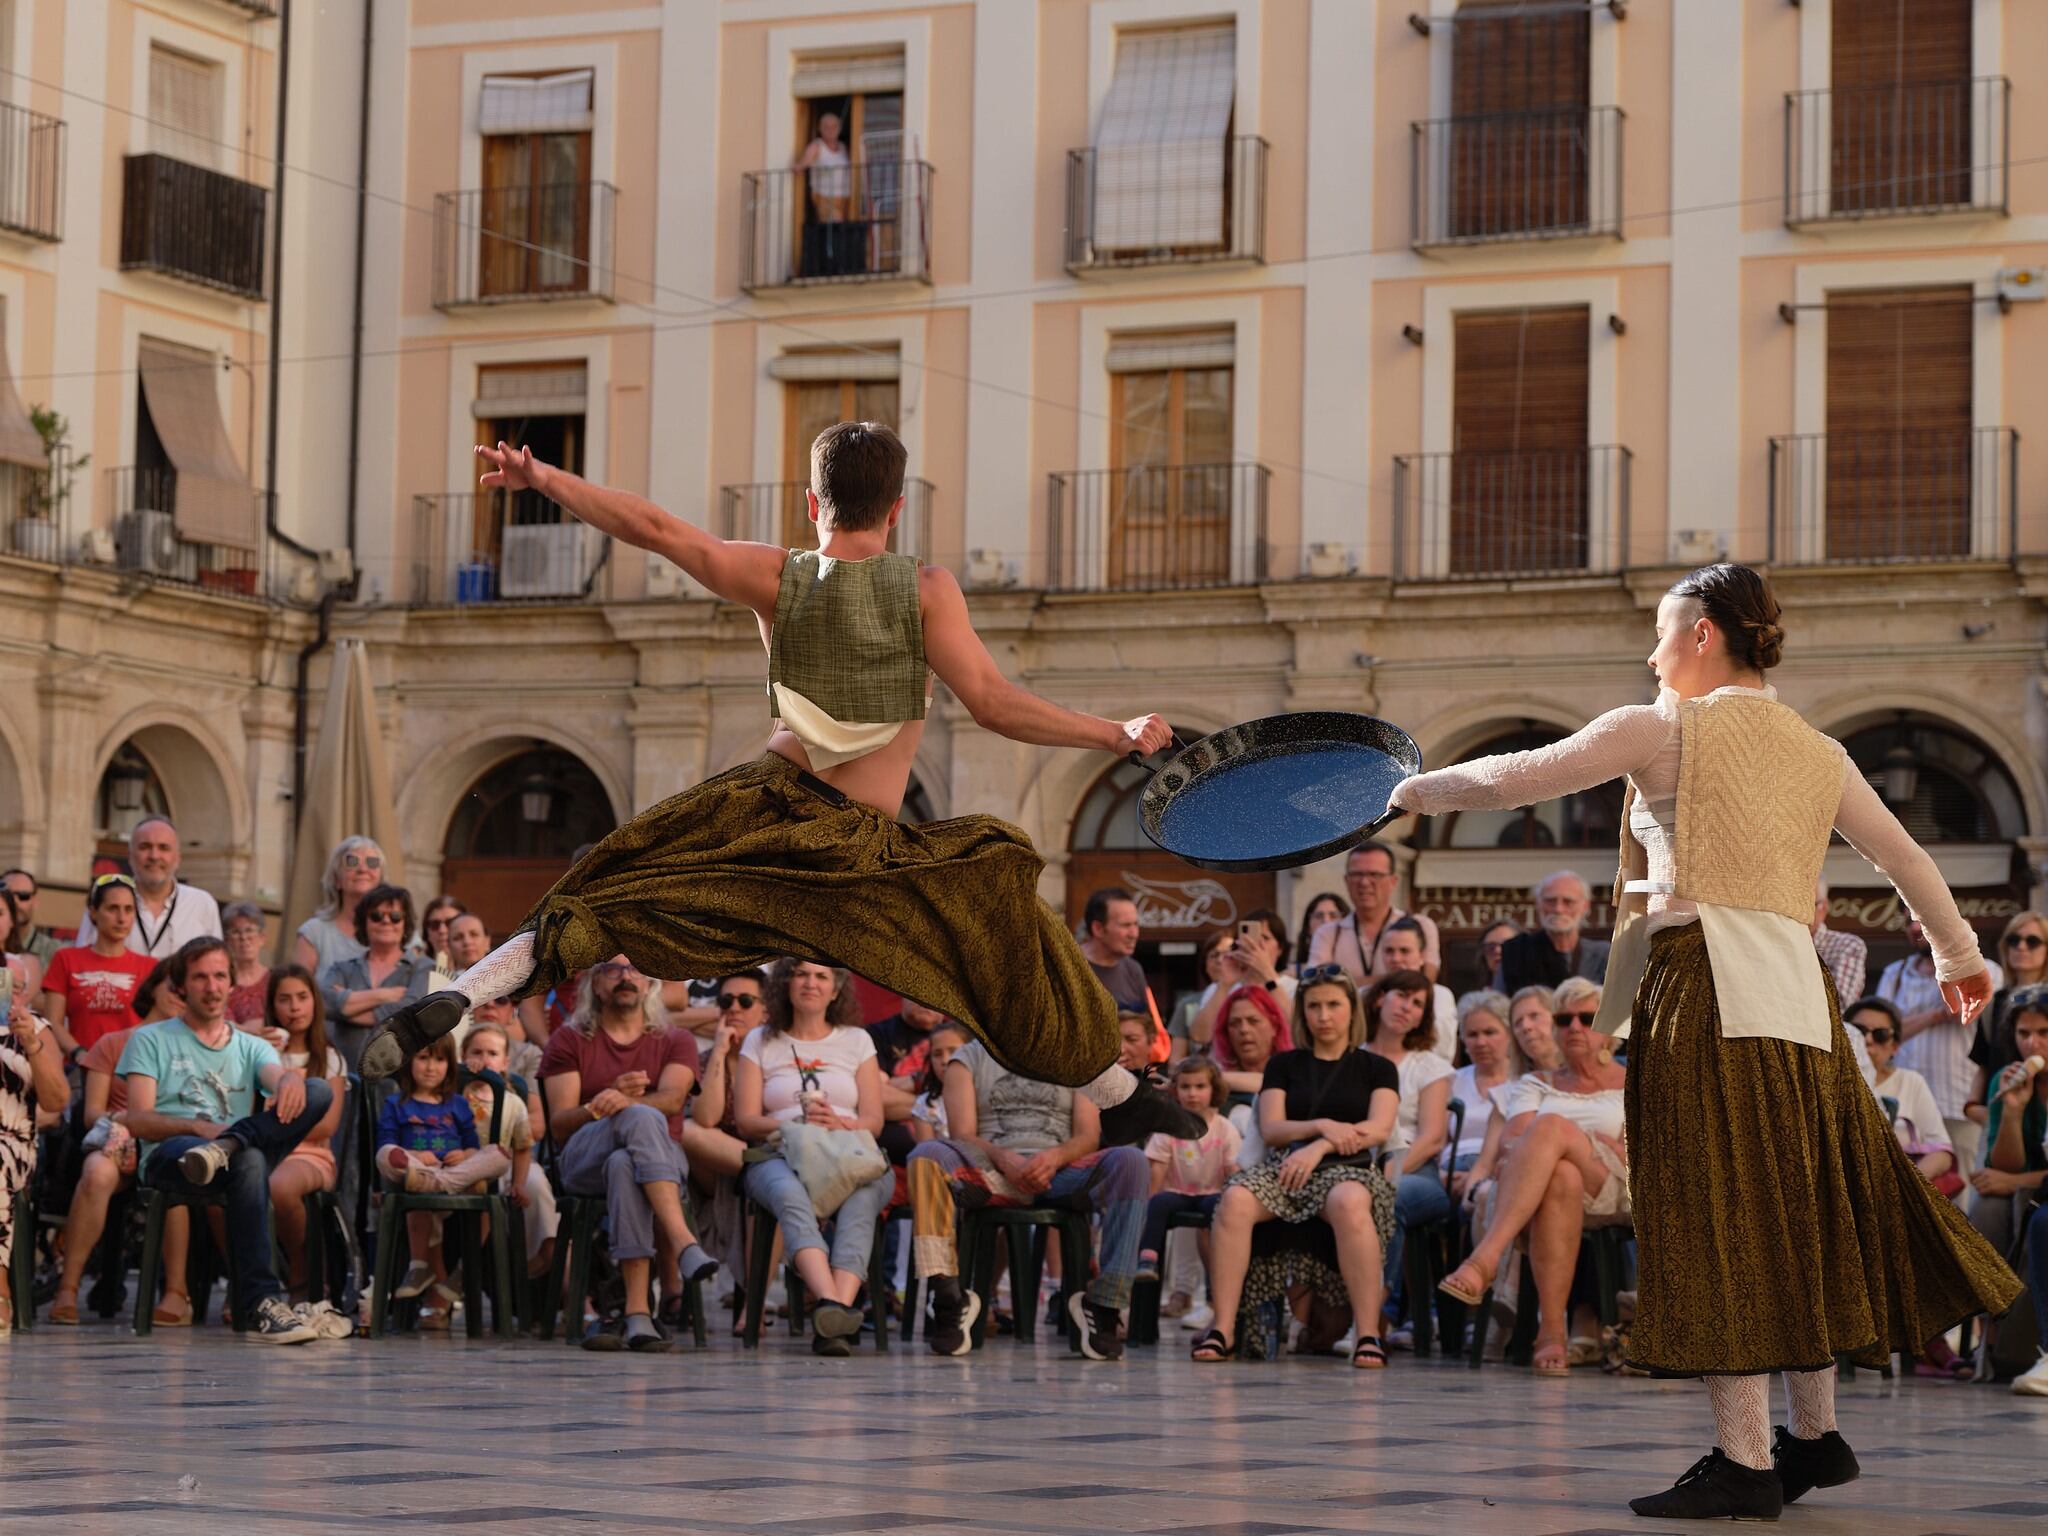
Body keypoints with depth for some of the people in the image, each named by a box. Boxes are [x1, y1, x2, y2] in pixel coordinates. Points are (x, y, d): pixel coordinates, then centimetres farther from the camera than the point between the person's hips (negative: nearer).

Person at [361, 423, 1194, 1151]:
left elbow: (656, 528, -3)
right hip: (859, 847, -2)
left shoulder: (776, 578, 3)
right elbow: (992, 702, -11)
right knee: (1007, 920, 13)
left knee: (593, 905, 8)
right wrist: (1116, 735, -4)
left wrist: (541, 477, 2)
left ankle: (451, 1000, -12)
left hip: (763, 801, 2)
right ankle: (1120, 1099, 15)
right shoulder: (928, 589, -5)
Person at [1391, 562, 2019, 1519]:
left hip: (1708, 987, -7)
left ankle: (1745, 1460, -8)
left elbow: (1518, 779, 1)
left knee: (1721, 1225, -6)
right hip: (1799, 990, 7)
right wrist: (1958, 956, 38)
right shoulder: (1819, 754, 15)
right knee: (1794, 1221, 15)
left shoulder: (1664, 731, -2)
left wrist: (1420, 790, 19)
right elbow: (1908, 861, 23)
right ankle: (1816, 1434, 24)